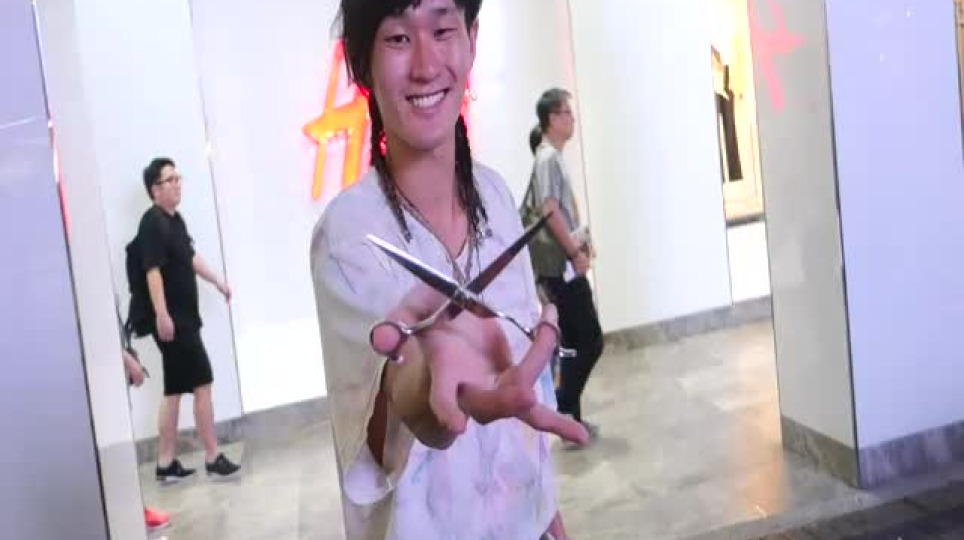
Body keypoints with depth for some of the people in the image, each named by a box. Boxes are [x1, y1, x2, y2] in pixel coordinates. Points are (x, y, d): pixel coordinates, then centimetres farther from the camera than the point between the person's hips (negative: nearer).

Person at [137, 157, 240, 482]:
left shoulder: (176, 219, 14)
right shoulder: (152, 223, -15)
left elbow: (190, 258, 27)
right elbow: (153, 271, -24)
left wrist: (218, 283, 33)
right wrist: (161, 314, -31)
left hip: (185, 318, 10)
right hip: (171, 321, -10)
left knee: (175, 390, 11)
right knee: (202, 384, -5)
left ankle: (166, 464, 17)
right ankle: (213, 459, 3)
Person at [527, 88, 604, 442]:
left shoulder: (553, 156, 16)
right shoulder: (548, 157, -13)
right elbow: (550, 210, -22)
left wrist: (581, 241, 9)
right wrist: (576, 252, -18)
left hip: (565, 264, 10)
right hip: (562, 265, -10)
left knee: (577, 342, 12)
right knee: (590, 341, -6)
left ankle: (569, 417, 17)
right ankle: (564, 412, 1)